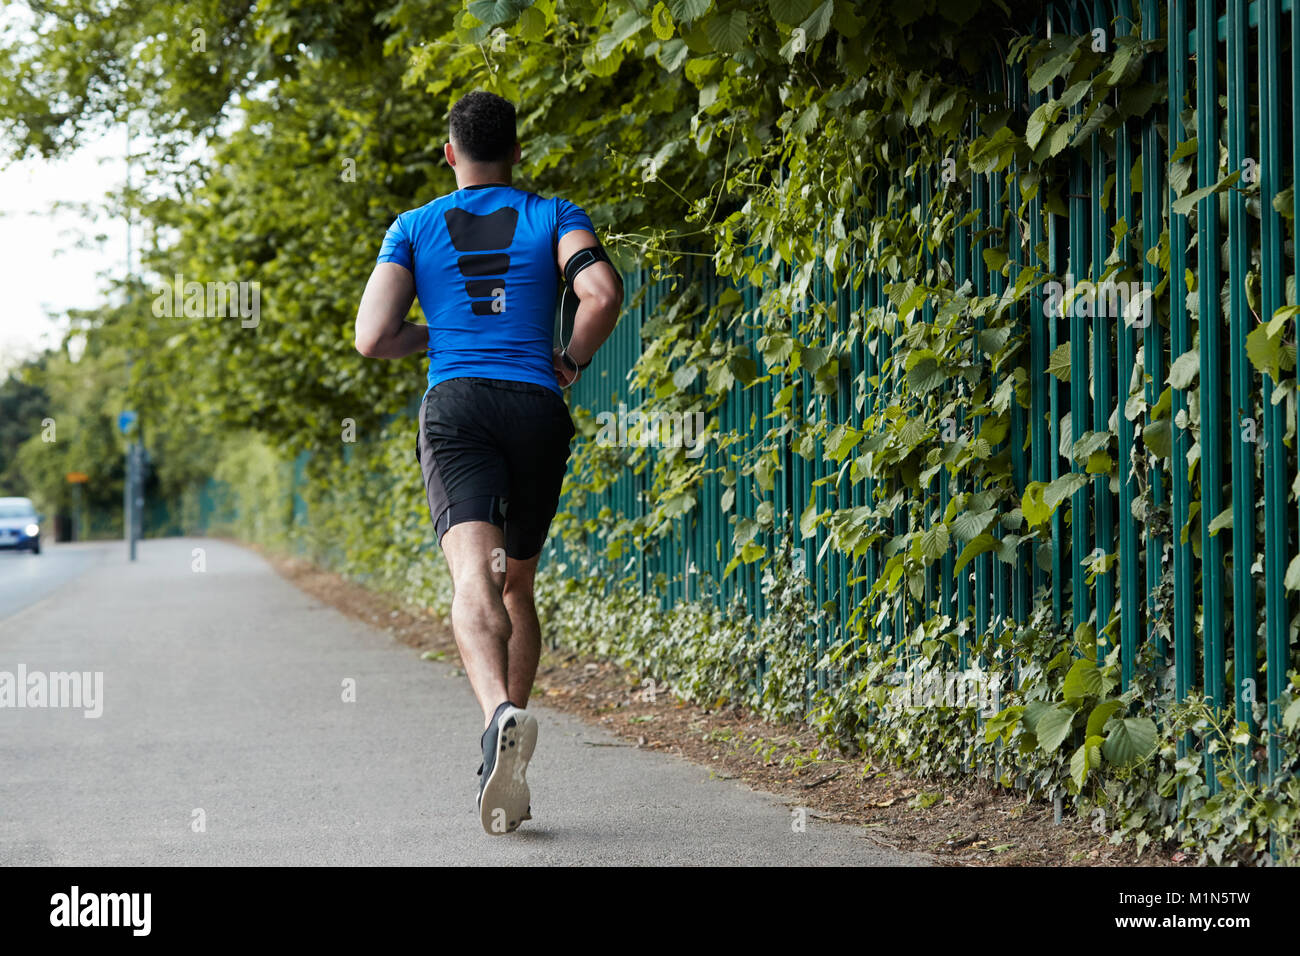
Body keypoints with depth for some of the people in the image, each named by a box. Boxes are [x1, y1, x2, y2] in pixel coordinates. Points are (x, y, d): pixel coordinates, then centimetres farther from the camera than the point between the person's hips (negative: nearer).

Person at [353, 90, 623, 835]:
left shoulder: (414, 228, 13)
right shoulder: (554, 217, 11)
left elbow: (372, 338, 3)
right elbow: (603, 292, -9)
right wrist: (574, 358, 8)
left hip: (456, 407, -1)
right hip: (536, 408, 2)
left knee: (475, 578, -19)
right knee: (518, 584, 18)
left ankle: (501, 715, -47)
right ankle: (508, 756, 16)